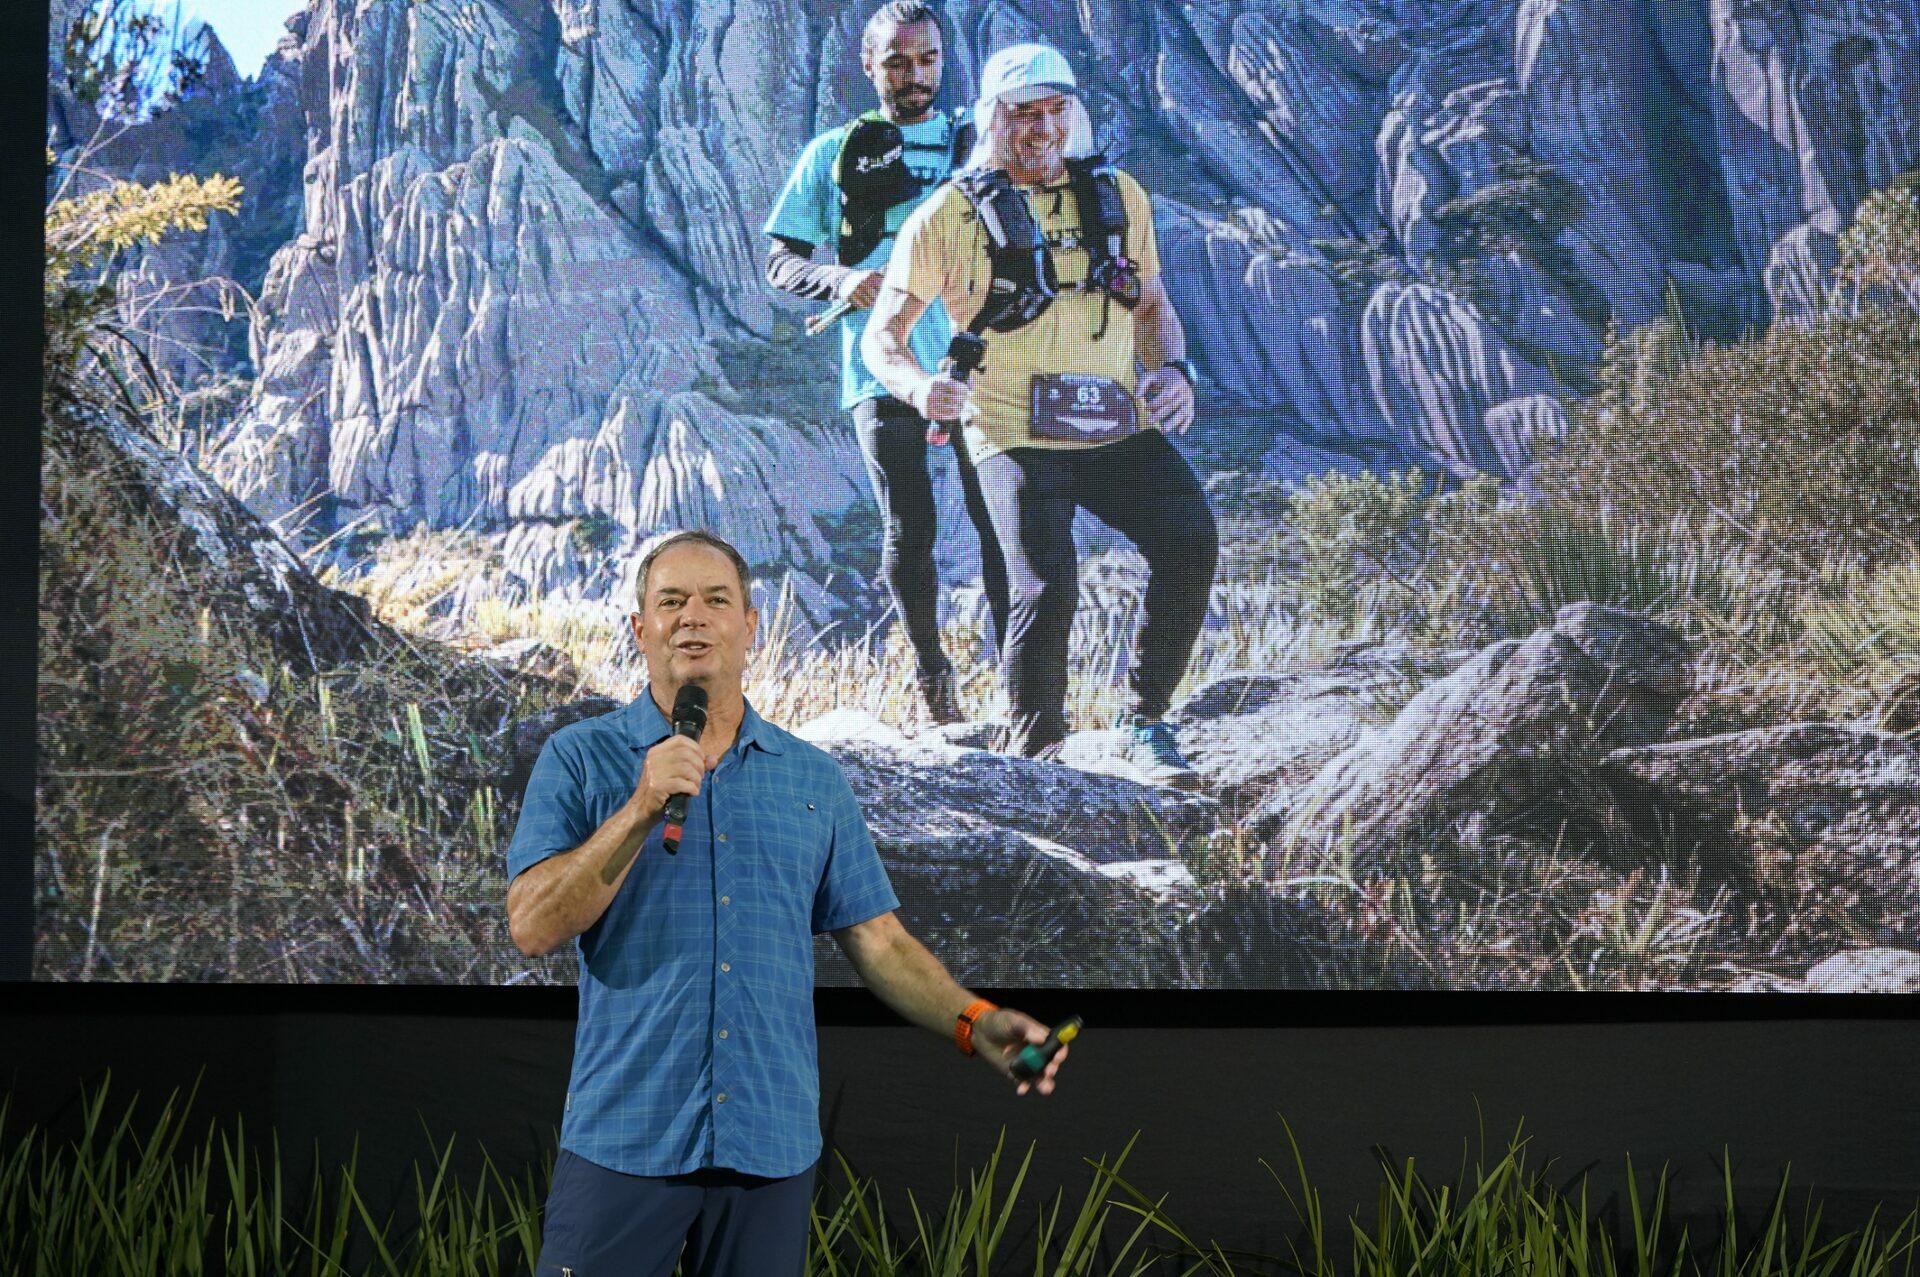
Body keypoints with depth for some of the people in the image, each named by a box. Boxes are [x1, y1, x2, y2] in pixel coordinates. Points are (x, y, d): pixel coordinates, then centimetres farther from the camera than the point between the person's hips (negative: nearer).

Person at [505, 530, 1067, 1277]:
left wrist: (975, 1023, -6)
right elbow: (534, 928, -8)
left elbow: (875, 941, 9)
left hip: (774, 1146, 3)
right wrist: (642, 809, -17)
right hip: (624, 1139, -2)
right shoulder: (579, 760, 2)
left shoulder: (814, 780, 11)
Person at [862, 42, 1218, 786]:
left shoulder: (1117, 196, 14)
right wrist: (921, 387, -19)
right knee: (1047, 587, -21)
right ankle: (1034, 752, 1)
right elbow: (882, 338, 3)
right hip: (1015, 437, -4)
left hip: (1118, 430, 4)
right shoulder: (951, 214, 2)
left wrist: (1172, 368, 2)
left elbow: (1152, 307, 24)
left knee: (1190, 542, -18)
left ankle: (1146, 723, -2)